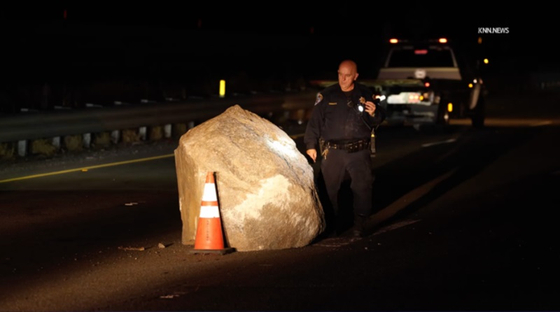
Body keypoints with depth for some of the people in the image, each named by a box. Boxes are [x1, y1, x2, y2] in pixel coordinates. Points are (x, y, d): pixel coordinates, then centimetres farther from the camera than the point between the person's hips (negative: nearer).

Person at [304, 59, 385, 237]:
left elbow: (377, 122, 10)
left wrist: (374, 114, -13)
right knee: (331, 188, 3)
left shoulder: (366, 94, 5)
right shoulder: (327, 95, 2)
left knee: (363, 186, -9)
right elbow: (315, 121, 3)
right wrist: (310, 145, -1)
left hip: (359, 151, 0)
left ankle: (359, 224, 0)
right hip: (333, 151, 0)